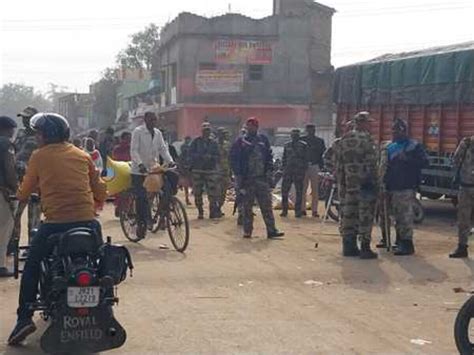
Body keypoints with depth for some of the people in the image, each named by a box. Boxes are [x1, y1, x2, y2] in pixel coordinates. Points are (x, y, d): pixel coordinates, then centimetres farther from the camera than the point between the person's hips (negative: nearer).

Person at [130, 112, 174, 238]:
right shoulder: (138, 132, -8)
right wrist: (140, 164, -32)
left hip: (153, 169, 5)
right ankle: (141, 223, 0)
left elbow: (163, 149, 7)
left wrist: (170, 161, -10)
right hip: (139, 171, -5)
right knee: (141, 198, -7)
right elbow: (134, 150, -16)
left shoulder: (157, 133, 10)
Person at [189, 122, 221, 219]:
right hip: (197, 170, 0)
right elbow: (191, 153, -4)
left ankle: (214, 212, -4)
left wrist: (211, 157, -12)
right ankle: (200, 212, 12)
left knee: (213, 193, -8)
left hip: (211, 170, 1)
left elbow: (217, 157, 8)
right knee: (197, 193, 2)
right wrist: (202, 156, -16)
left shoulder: (213, 143, 11)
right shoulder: (196, 142, 5)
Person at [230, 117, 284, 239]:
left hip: (262, 179, 2)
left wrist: (269, 173, 3)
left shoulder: (263, 140, 10)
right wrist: (239, 178, -5)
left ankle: (271, 230, -2)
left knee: (267, 205, -1)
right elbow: (234, 160, 1)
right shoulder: (240, 142, 2)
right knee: (247, 207, 4)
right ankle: (247, 231, 11)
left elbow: (269, 157, 12)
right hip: (247, 179, -2)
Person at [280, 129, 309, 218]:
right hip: (288, 171, 3)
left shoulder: (303, 145, 3)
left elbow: (306, 159, 1)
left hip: (299, 171, -3)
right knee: (284, 190, 0)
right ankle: (284, 210, 9)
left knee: (299, 191, 1)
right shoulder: (287, 145, 13)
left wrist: (304, 170, -6)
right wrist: (284, 168, 7)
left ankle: (298, 211, 7)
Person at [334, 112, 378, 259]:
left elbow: (337, 161, 12)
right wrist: (372, 180, -9)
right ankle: (365, 248, -3)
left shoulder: (344, 139, 11)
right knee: (365, 214, -3)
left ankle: (349, 247, 17)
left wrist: (340, 182, 16)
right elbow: (371, 161, -15)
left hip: (347, 183, 7)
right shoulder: (365, 138, -10)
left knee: (348, 213, 11)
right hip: (364, 183, -7)